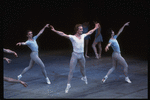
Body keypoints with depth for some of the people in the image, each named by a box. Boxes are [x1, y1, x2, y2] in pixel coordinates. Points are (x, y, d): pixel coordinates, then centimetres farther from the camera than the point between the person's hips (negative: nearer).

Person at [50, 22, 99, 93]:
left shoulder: (83, 36, 4)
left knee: (83, 68, 25)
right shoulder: (72, 37, -12)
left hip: (81, 55, 5)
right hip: (75, 55, -5)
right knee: (71, 71, -5)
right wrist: (55, 31, -36)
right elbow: (63, 34, -24)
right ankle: (68, 84, 0)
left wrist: (95, 28, 32)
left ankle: (84, 77, 53)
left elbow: (89, 32, 22)